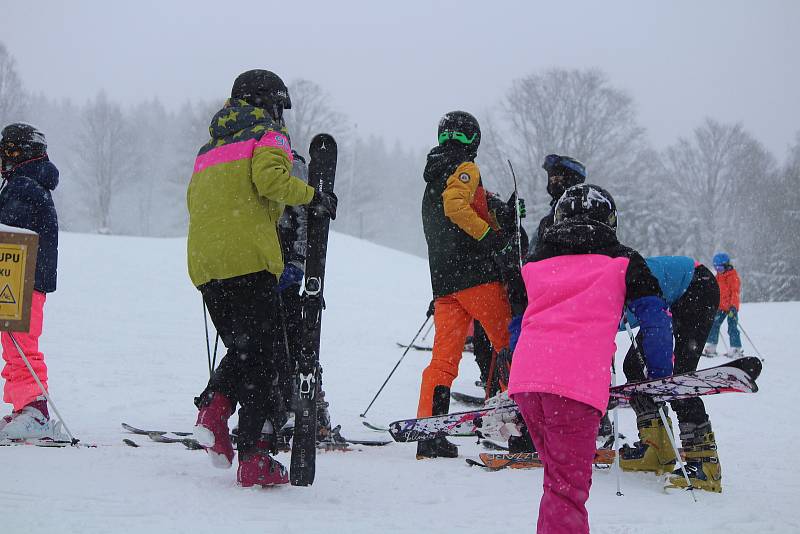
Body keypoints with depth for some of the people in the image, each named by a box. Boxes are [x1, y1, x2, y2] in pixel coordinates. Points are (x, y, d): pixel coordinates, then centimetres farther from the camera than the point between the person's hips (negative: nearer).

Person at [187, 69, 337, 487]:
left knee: (241, 348, 20)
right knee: (261, 359, -4)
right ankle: (254, 459, -10)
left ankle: (214, 406, -7)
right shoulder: (267, 137, 3)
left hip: (204, 265, 7)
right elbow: (271, 177, -16)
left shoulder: (209, 149, 25)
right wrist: (313, 197, -5)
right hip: (249, 261, -7)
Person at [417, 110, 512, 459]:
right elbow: (455, 203, -21)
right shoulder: (465, 168, -2)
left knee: (444, 357, 3)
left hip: (443, 280, 8)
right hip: (476, 275, -8)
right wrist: (490, 235, -19)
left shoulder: (433, 179, 24)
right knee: (509, 345, 1)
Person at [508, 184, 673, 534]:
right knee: (568, 486, -4)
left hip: (523, 377, 5)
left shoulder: (534, 264, 26)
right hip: (577, 383, -5)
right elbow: (655, 317, 10)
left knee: (559, 472, 20)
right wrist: (660, 375, 19)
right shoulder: (621, 262, 15)